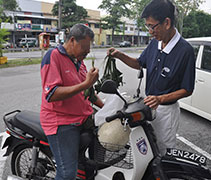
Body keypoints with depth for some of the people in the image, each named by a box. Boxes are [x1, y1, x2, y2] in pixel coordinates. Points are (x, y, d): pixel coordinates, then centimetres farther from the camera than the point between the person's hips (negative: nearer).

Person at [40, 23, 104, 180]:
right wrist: (86, 84, -24)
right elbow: (51, 94, -23)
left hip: (84, 118, 8)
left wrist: (105, 107, 15)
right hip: (61, 122, -8)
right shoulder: (53, 56, -11)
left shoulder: (79, 61, 16)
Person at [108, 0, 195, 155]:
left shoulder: (185, 51, -22)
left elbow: (187, 90, -16)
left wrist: (161, 99, -30)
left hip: (166, 109, -6)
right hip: (148, 104, 7)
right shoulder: (155, 43, -1)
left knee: (162, 152, 11)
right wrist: (120, 55, -3)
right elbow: (139, 64, 15)